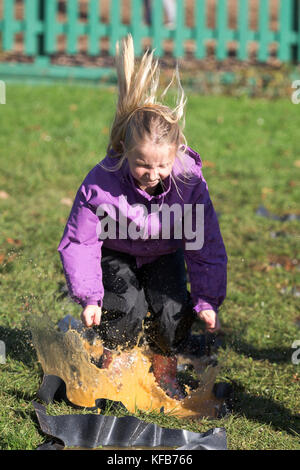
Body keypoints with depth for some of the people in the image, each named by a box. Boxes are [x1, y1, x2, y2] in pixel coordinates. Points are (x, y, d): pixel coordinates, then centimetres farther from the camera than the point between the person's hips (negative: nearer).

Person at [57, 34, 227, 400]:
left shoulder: (189, 181, -29)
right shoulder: (101, 182, -33)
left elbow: (206, 245, -19)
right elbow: (79, 241, -21)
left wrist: (207, 301, -23)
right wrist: (88, 296, -28)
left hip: (165, 255, 2)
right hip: (115, 254, -2)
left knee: (173, 307, -20)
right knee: (128, 303, -25)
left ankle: (165, 370, 7)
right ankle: (113, 364, 2)